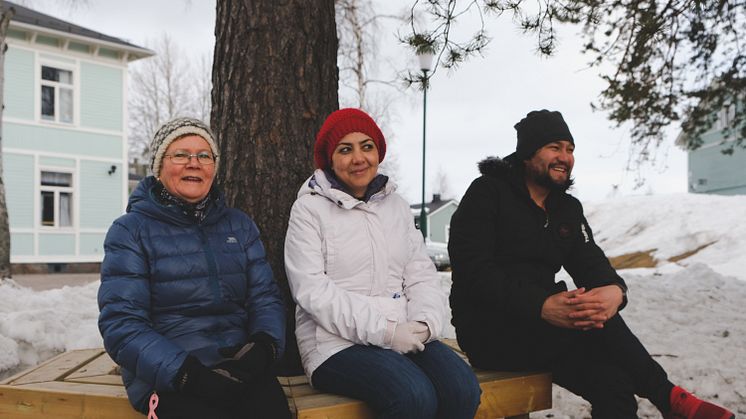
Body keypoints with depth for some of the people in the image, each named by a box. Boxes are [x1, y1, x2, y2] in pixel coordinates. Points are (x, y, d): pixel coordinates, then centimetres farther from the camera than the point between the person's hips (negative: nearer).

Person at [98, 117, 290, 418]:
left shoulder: (239, 225, 16)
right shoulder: (130, 232, 2)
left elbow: (265, 297, 12)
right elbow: (122, 323, -7)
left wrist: (264, 344, -11)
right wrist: (189, 374, -19)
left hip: (241, 368, 4)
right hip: (167, 380, -3)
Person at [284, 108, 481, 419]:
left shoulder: (396, 206, 19)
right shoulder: (310, 209, 1)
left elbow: (422, 275, 13)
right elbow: (312, 291, -10)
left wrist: (426, 323, -10)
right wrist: (384, 331, -17)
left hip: (405, 336, 5)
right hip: (338, 343, -5)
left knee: (463, 390, -23)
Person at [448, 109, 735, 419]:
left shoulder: (568, 209, 15)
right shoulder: (487, 193, -6)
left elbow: (591, 263, 2)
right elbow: (472, 270, -19)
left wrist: (616, 290, -26)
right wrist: (541, 306, -34)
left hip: (541, 327, 7)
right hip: (488, 329, -6)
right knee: (590, 315, -28)